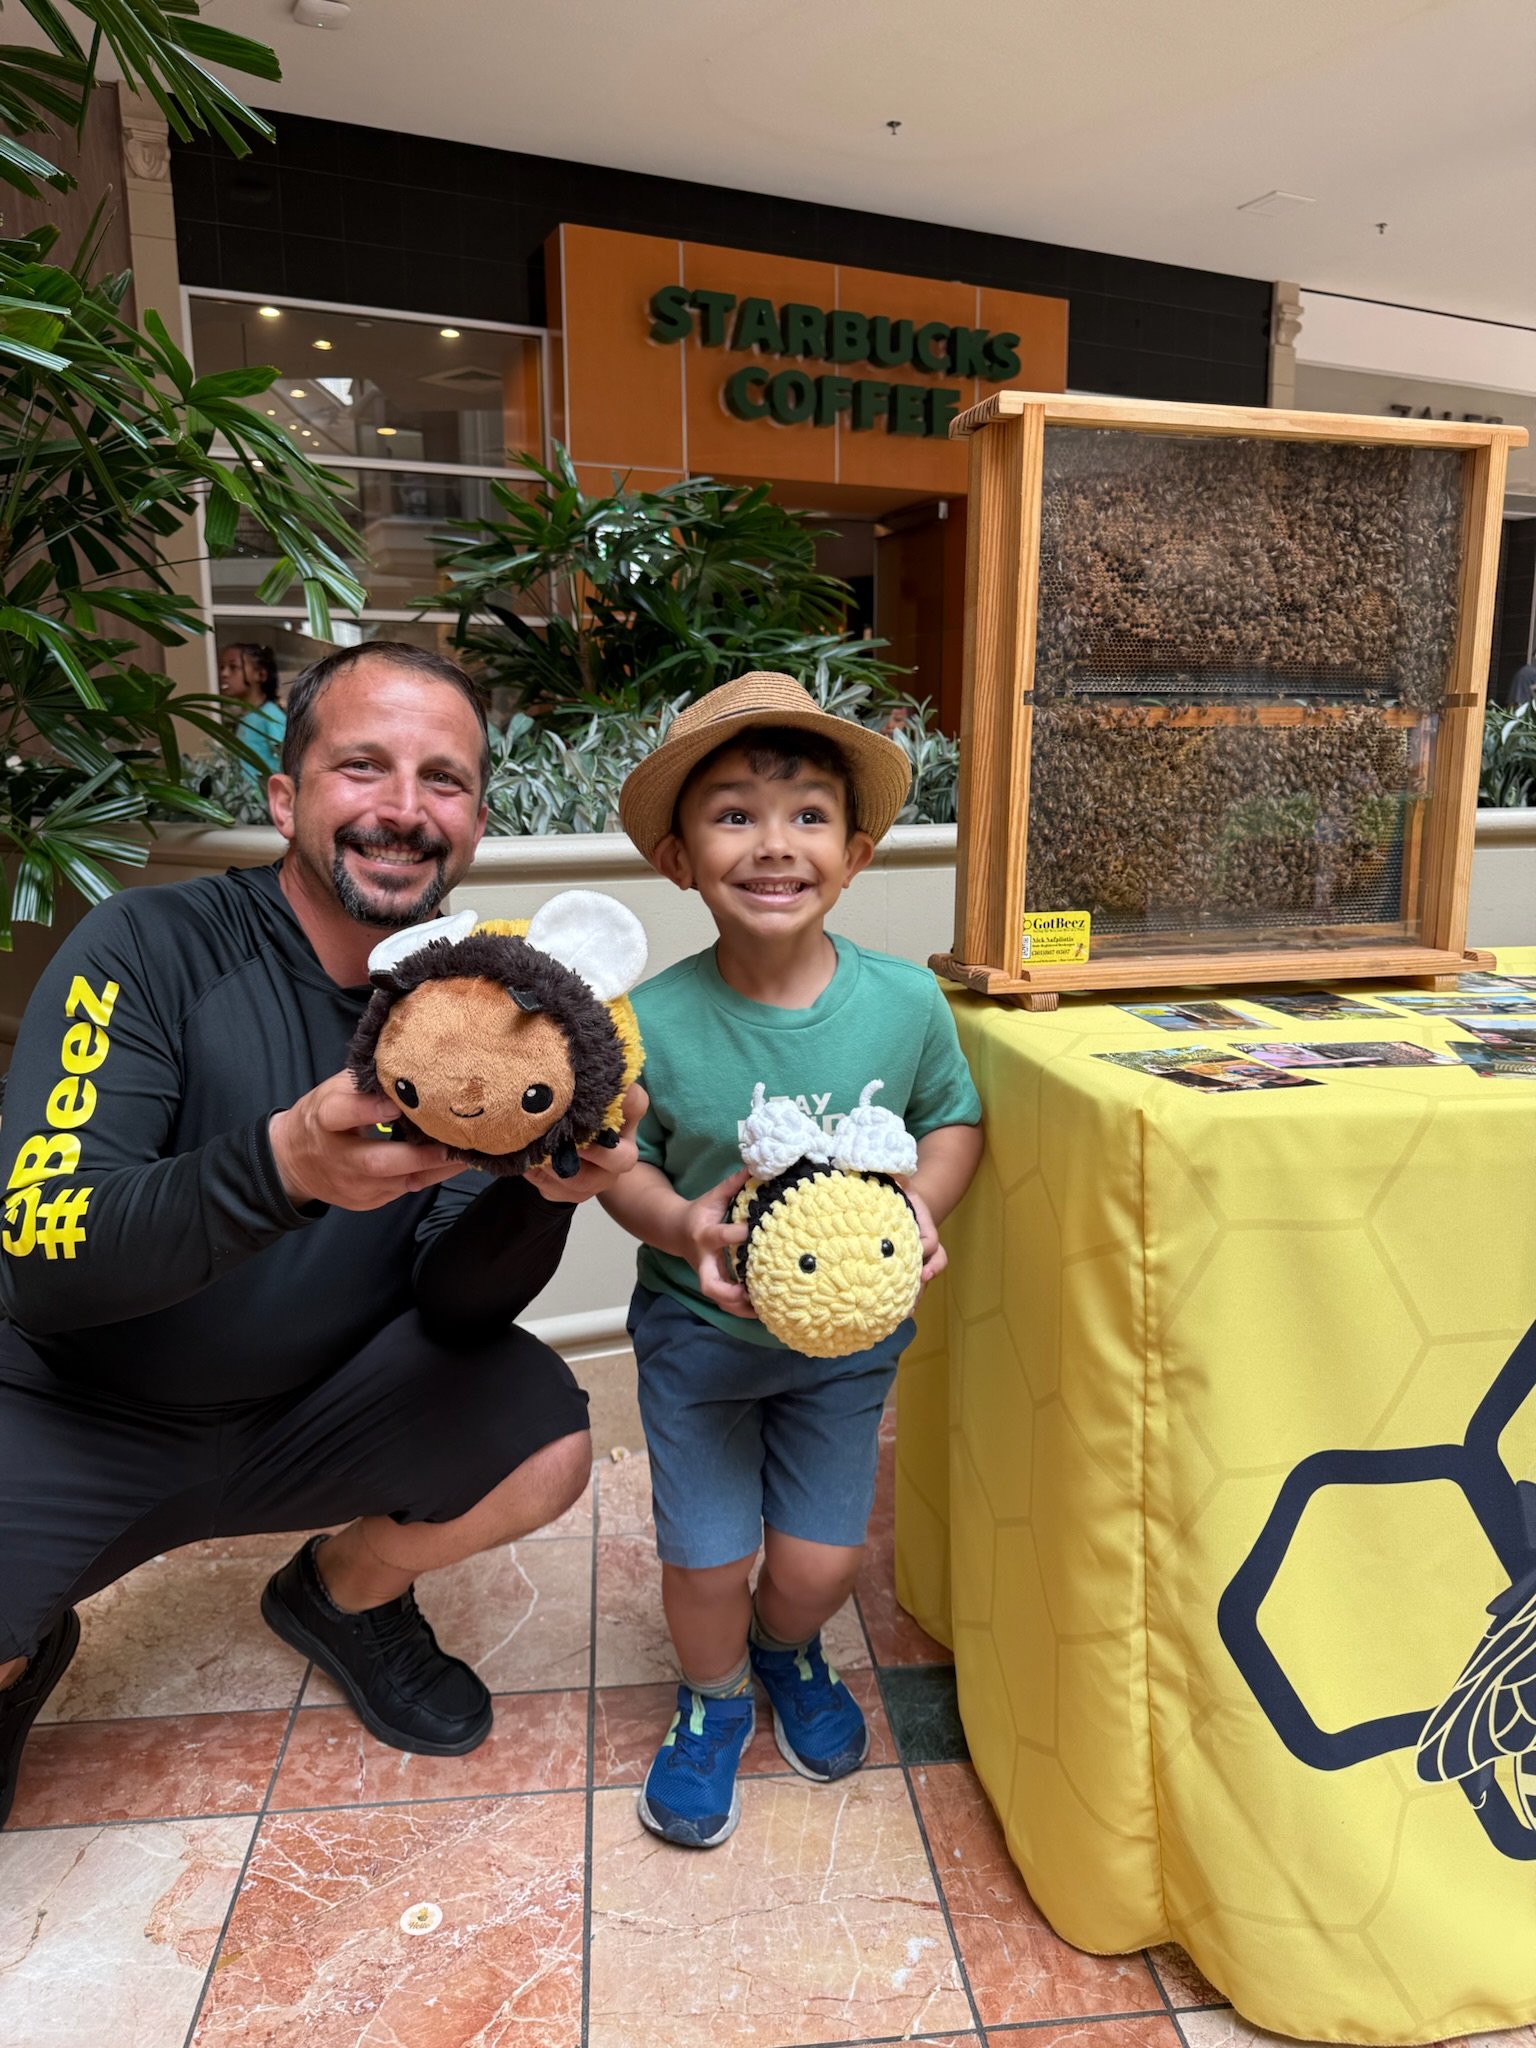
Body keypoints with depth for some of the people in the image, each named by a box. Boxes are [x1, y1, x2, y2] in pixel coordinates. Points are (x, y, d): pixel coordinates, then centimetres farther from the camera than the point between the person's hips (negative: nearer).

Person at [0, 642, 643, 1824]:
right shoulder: (150, 952, -18)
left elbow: (452, 1311, -12)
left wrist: (546, 1193, -34)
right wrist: (281, 1165, -43)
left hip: (317, 1411, 3)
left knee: (546, 1443, -19)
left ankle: (347, 1594, 15)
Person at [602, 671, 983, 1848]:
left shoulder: (904, 1001, -17)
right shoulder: (656, 1023, -21)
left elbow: (955, 1118, 0)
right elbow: (623, 1163, -6)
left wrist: (925, 1202, -18)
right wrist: (681, 1223, -25)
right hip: (698, 1331, -1)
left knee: (821, 1561, 11)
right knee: (707, 1560, 8)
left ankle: (788, 1649, 48)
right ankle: (714, 1696, 43)